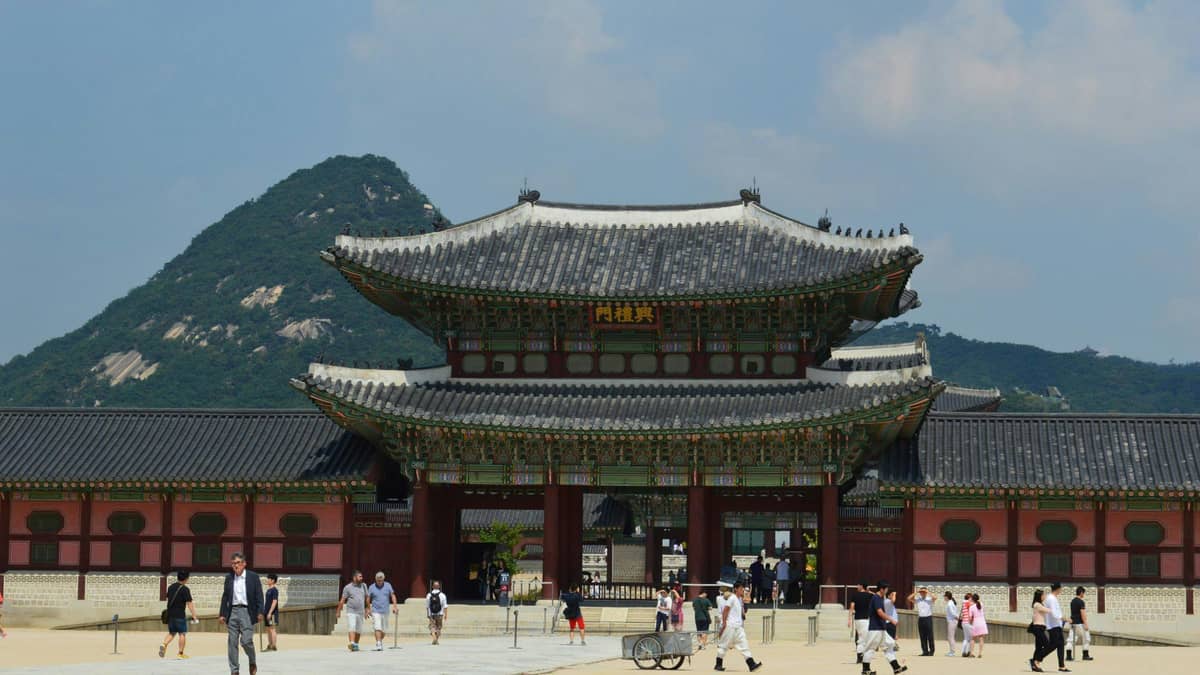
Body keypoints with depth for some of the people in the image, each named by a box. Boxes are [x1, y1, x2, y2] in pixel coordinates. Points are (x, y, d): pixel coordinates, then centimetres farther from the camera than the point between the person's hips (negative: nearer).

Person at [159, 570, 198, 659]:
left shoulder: (170, 587, 9)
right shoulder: (185, 589, -12)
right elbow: (189, 604, -15)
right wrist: (194, 616, -12)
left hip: (170, 614, 6)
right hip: (180, 615, -6)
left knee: (171, 633, 16)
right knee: (182, 634, 4)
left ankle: (164, 644, -9)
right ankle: (181, 653, 4)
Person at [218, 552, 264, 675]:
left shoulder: (253, 577, 1)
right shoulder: (229, 578, 10)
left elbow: (259, 596, -1)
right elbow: (225, 597, 13)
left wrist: (260, 612, -10)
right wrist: (222, 613, 7)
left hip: (246, 612, -3)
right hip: (232, 612, 4)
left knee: (246, 640, -11)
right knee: (232, 643, 2)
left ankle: (253, 663, 16)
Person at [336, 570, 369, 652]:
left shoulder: (363, 586, 10)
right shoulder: (348, 587, -4)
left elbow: (366, 598, 19)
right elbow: (342, 600, -3)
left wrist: (367, 609, 19)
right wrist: (338, 612, -4)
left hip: (361, 612, 4)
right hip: (351, 611, -4)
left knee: (358, 630, 9)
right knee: (351, 628, -17)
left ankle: (356, 645, 21)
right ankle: (352, 644, -29)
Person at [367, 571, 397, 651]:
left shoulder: (388, 586, 3)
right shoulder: (371, 587, -2)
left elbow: (393, 596, 4)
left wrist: (395, 606, -7)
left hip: (385, 611, 3)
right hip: (376, 611, -3)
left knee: (384, 630, 10)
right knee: (378, 628, -15)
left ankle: (380, 641, 32)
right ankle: (378, 645, -17)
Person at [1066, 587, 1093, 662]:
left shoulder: (1072, 601, 12)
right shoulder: (1081, 602, -13)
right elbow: (1082, 613, -18)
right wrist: (1085, 624, -18)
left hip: (1072, 622, 8)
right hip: (1079, 623, -8)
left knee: (1071, 639, 4)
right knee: (1086, 639, 5)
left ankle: (1069, 655, -3)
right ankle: (1085, 655, 9)